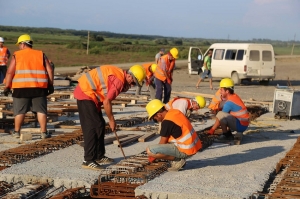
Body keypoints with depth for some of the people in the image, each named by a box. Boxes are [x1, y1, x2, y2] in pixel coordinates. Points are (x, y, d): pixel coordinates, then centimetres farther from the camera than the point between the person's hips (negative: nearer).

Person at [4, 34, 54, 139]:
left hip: (21, 87, -1)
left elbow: (10, 72, -3)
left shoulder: (17, 55, 3)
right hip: (39, 87, 1)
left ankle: (16, 131, 17)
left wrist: (7, 86, 2)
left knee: (20, 110, 9)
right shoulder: (41, 54, 10)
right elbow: (49, 70, 5)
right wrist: (50, 85, 10)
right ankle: (44, 132, 3)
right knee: (41, 110, 5)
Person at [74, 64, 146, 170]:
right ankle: (88, 161, -12)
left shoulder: (119, 75, 10)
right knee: (92, 127, -12)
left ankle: (99, 156, 21)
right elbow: (106, 102, -19)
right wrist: (111, 120, -9)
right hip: (85, 93, -11)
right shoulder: (119, 80, -21)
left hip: (88, 93, 11)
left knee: (100, 125, 13)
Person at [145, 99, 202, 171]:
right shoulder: (175, 111, 9)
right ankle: (179, 157, 13)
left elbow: (163, 143, -7)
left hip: (186, 151, -9)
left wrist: (153, 155, 11)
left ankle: (178, 160, -5)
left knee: (149, 150, -15)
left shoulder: (167, 121, -18)